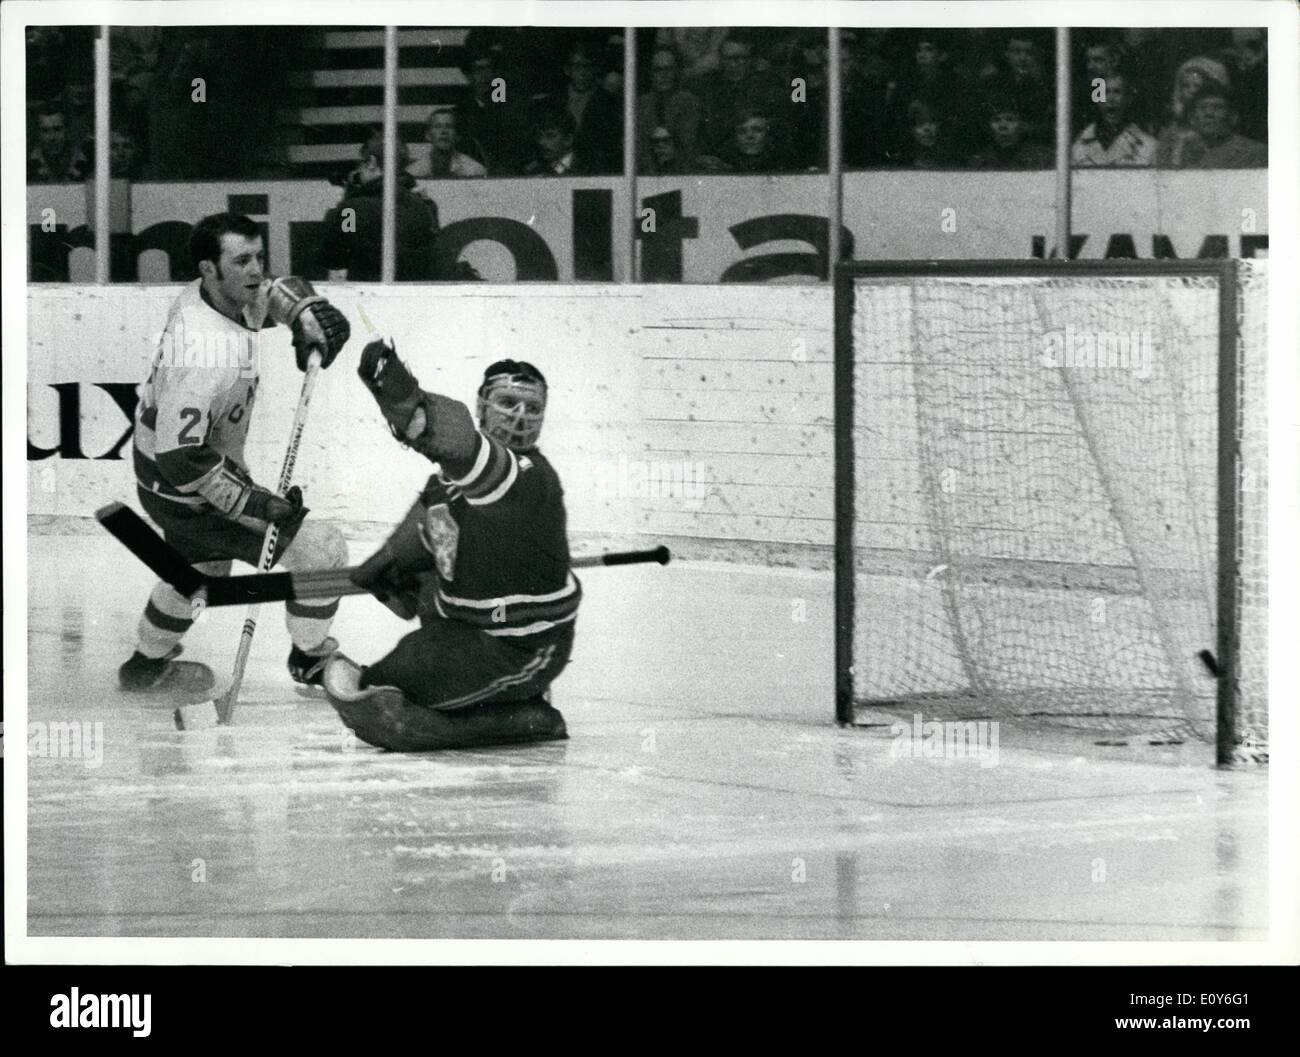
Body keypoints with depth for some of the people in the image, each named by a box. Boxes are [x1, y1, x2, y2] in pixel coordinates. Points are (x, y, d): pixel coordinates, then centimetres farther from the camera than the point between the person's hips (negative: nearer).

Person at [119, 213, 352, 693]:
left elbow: (277, 290, 14)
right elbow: (181, 460, -36)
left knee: (204, 564, 35)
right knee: (322, 550, -2)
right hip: (189, 496, -10)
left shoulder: (205, 295, -8)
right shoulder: (204, 351, -37)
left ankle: (146, 667, 53)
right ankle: (309, 660, 21)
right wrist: (256, 503, -31)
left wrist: (309, 314, -6)